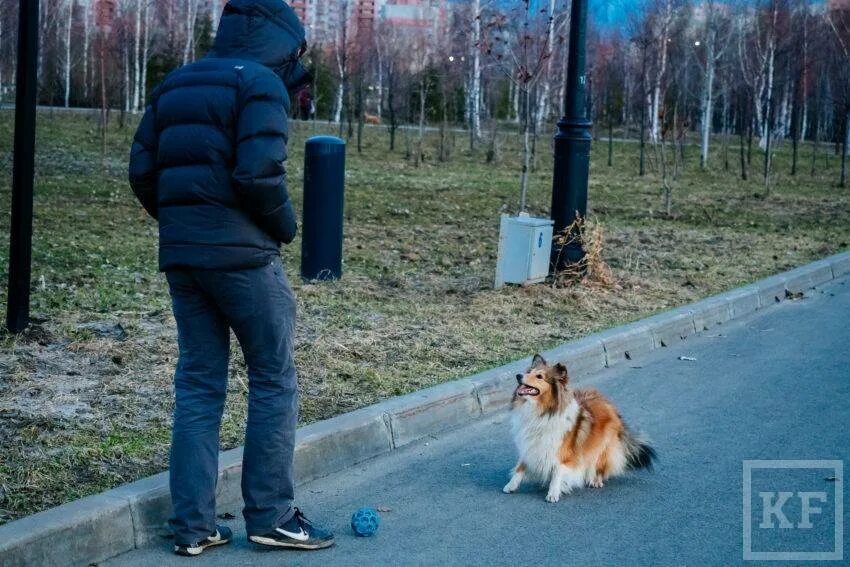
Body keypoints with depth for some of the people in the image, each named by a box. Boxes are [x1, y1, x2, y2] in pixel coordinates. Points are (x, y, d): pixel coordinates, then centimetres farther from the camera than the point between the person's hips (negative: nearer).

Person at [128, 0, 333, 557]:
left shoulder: (175, 86, 15)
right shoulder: (260, 83, -8)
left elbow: (142, 170, 11)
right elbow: (259, 174, -19)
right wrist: (286, 226, -3)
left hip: (181, 255, 7)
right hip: (243, 255, -7)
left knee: (198, 385, 10)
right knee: (274, 381, 5)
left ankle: (193, 524, 10)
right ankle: (271, 515, 8)